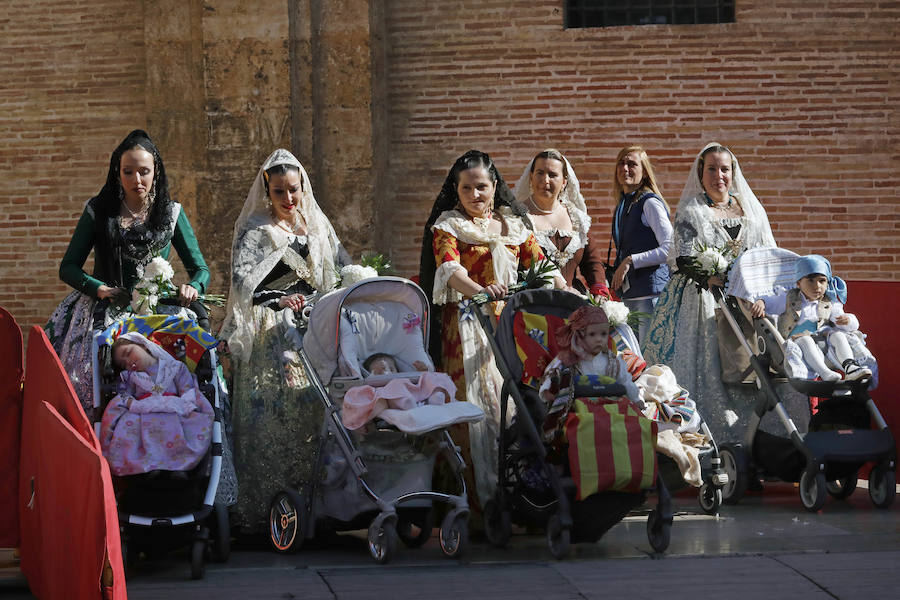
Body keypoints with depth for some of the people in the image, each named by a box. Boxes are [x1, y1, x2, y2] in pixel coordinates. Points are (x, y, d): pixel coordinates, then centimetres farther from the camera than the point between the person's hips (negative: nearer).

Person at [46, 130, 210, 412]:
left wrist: (193, 287, -16)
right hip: (104, 310, -1)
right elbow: (68, 267, 6)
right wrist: (99, 288, -14)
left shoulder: (171, 213, 8)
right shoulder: (98, 211, 6)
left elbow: (200, 268, 9)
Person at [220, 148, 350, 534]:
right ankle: (260, 508, -10)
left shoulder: (318, 227, 17)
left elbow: (344, 271, 18)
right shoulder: (255, 230, 1)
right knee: (270, 418, -10)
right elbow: (241, 279, -10)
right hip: (269, 338, -5)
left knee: (312, 414, -2)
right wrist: (279, 300, -24)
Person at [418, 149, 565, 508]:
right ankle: (484, 490, -11)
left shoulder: (513, 224, 16)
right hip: (469, 324, -4)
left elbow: (540, 262, 10)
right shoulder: (447, 225, 2)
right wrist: (479, 290, -35)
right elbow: (449, 267, -16)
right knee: (478, 400, -10)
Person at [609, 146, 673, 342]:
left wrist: (630, 261, -16)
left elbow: (671, 249, -17)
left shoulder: (650, 203, -8)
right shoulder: (622, 206, 17)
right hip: (627, 293, 8)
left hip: (651, 290, -8)